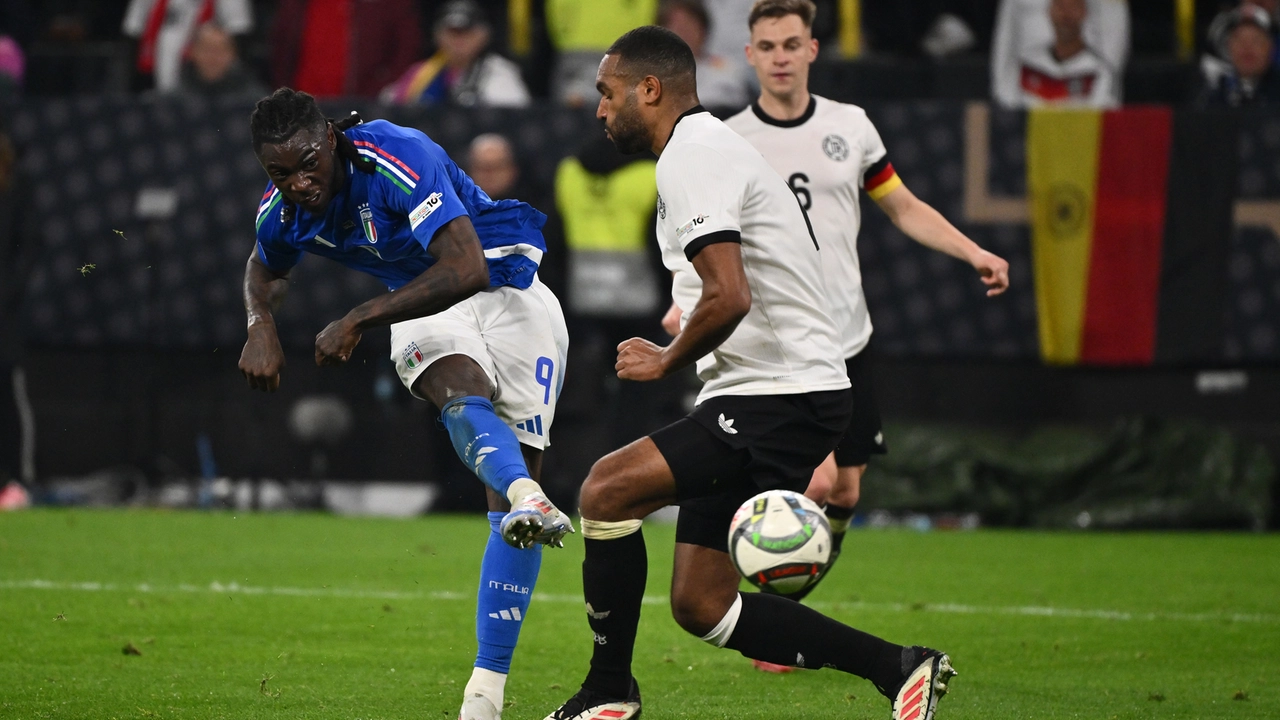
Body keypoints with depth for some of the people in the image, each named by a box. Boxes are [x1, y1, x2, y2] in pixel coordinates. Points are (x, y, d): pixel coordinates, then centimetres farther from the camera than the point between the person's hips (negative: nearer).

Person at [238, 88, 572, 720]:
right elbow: (266, 268, 20)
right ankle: (529, 502, -64)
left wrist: (358, 320, -33)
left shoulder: (400, 159, -30)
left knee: (515, 471, -9)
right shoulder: (283, 210, -7)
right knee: (463, 397, -34)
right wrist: (261, 325, -3)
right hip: (425, 314, 4)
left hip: (508, 293, -4)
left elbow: (467, 270, -38)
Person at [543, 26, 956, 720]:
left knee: (606, 488, -16)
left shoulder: (691, 159, -12)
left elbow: (729, 297, -24)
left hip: (778, 396, -10)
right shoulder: (712, 148, 21)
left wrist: (665, 361, -10)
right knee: (700, 604, 6)